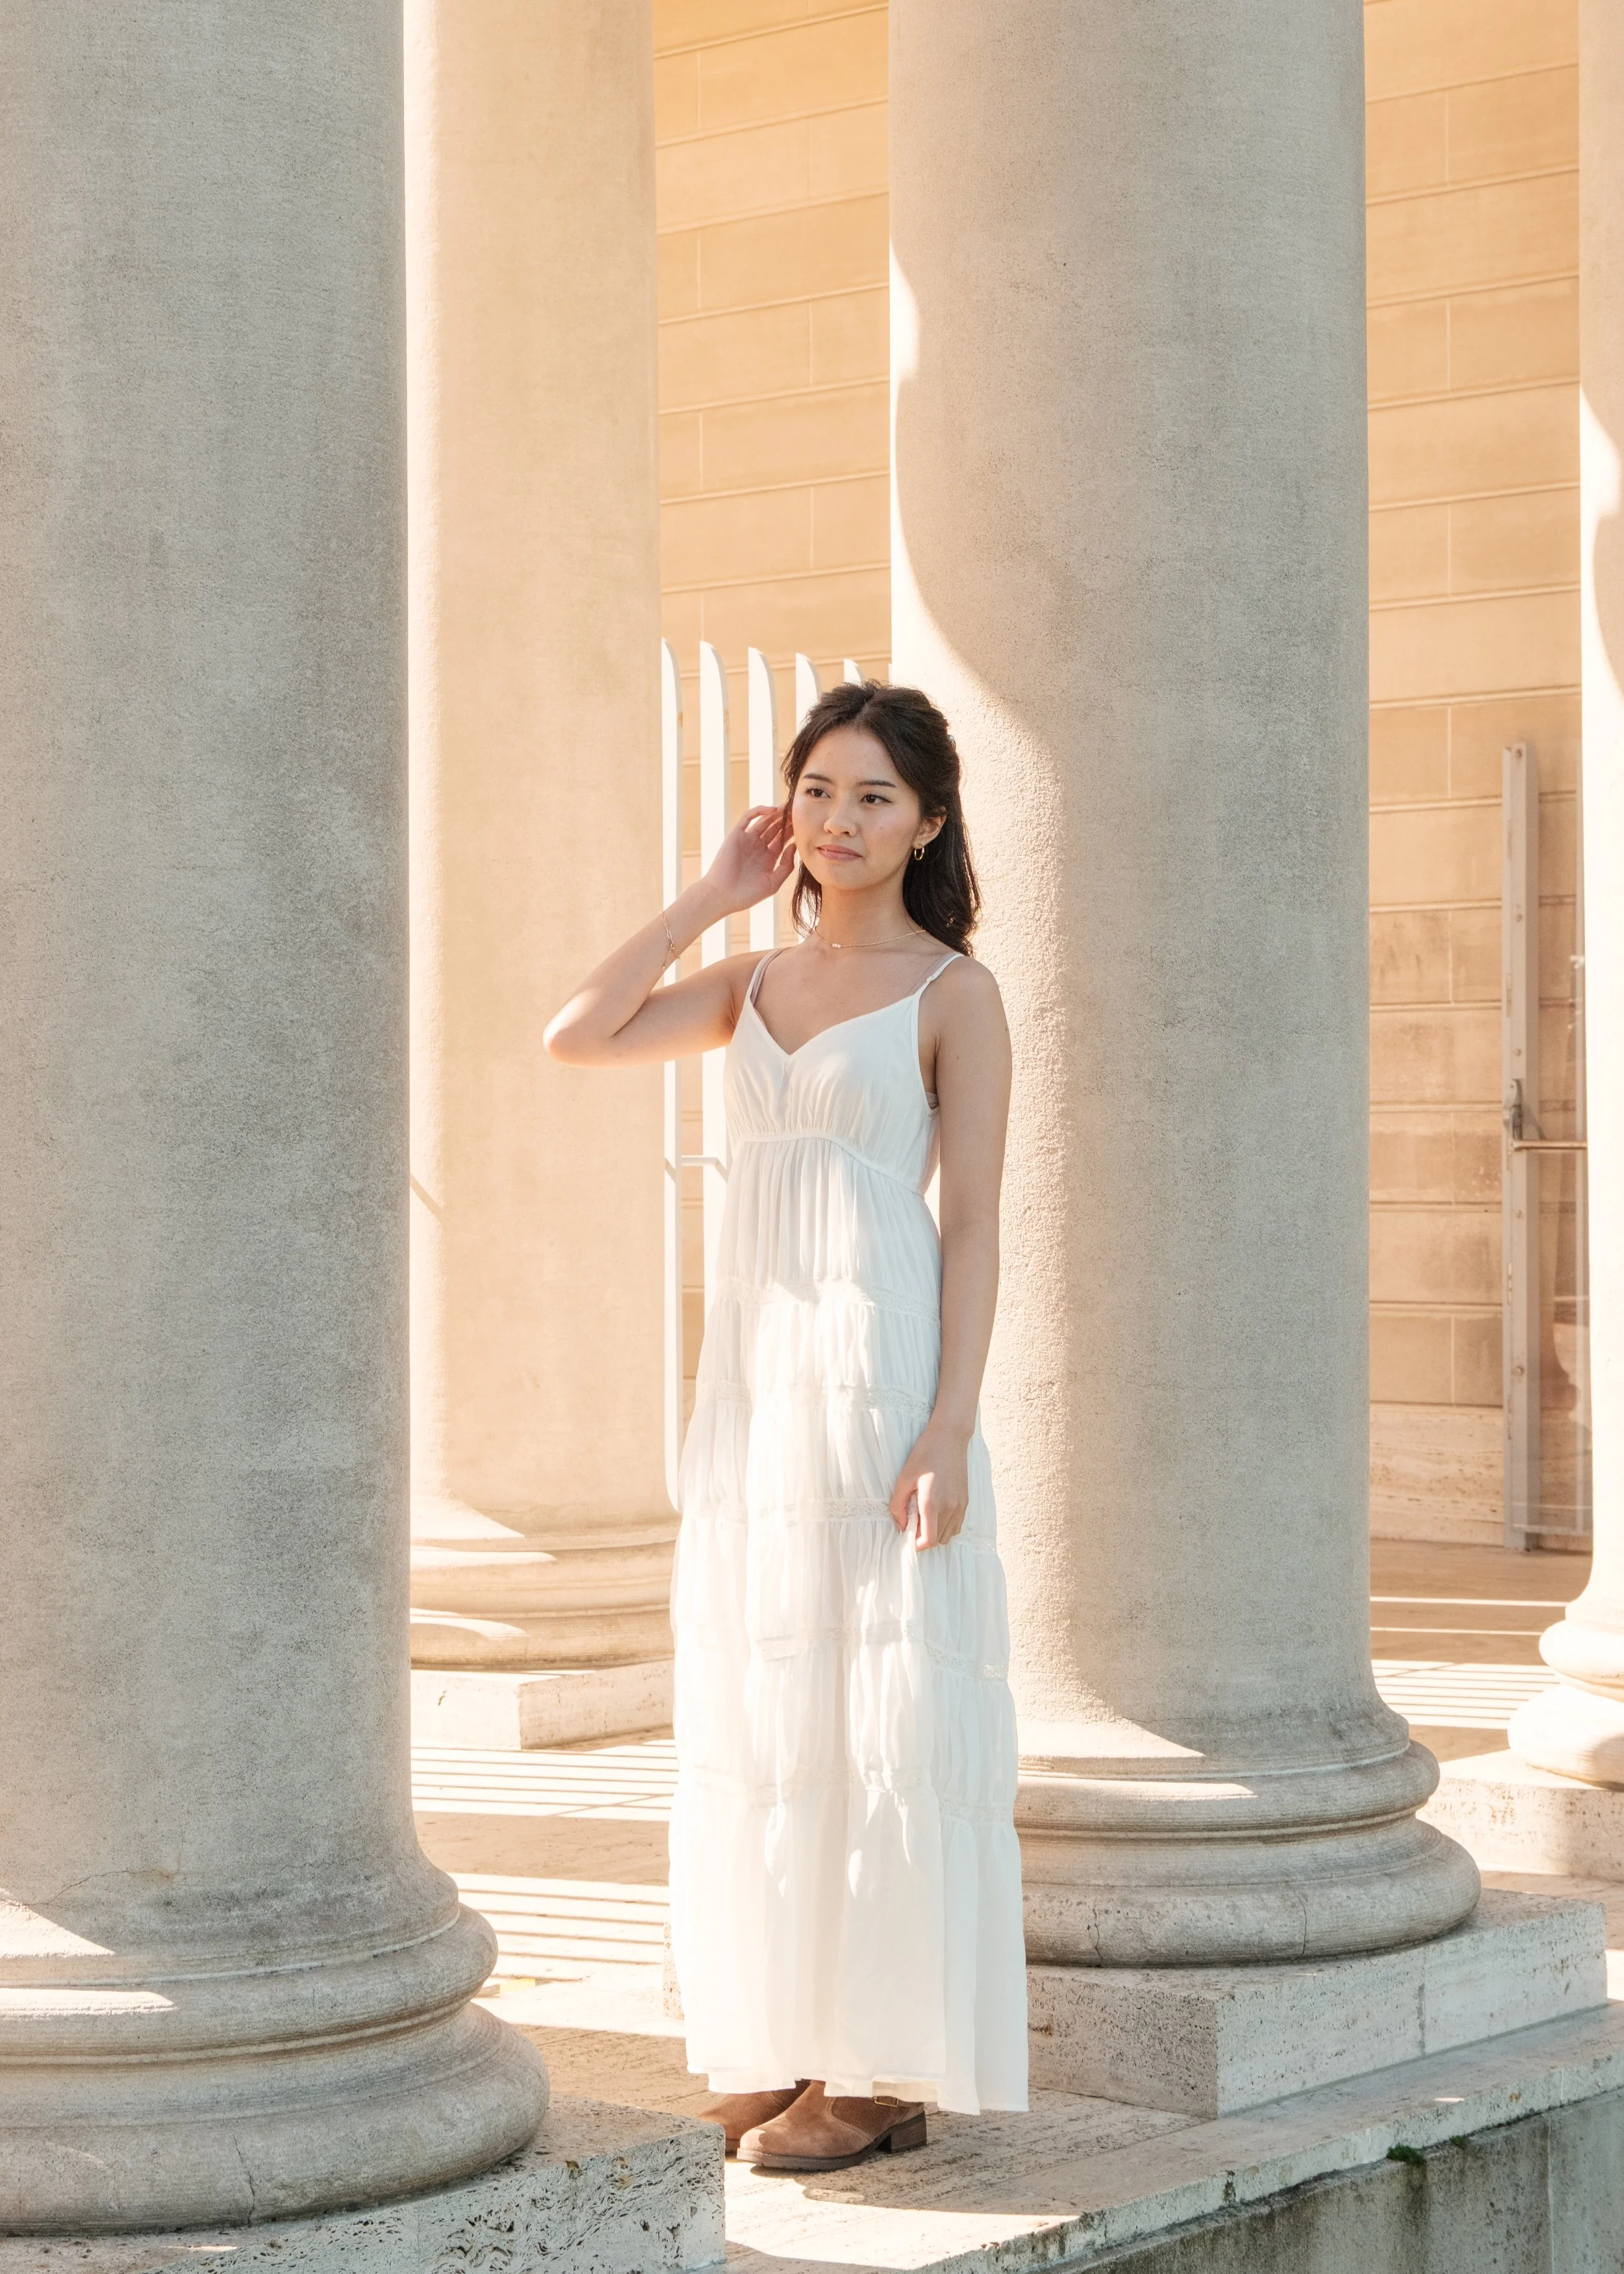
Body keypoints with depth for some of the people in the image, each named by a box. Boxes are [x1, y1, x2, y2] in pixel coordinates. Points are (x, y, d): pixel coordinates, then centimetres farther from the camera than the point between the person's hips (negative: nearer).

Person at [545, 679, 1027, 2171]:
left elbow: (975, 1223, -7)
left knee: (880, 1709, -3)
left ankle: (888, 2073, 5)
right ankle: (793, 2048, 18)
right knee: (759, 1710, 8)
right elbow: (576, 1039, 2)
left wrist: (949, 1429, -16)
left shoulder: (954, 995, -3)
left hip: (880, 1371, -6)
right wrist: (710, 899, 3)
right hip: (751, 1372, 6)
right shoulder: (755, 986, 14)